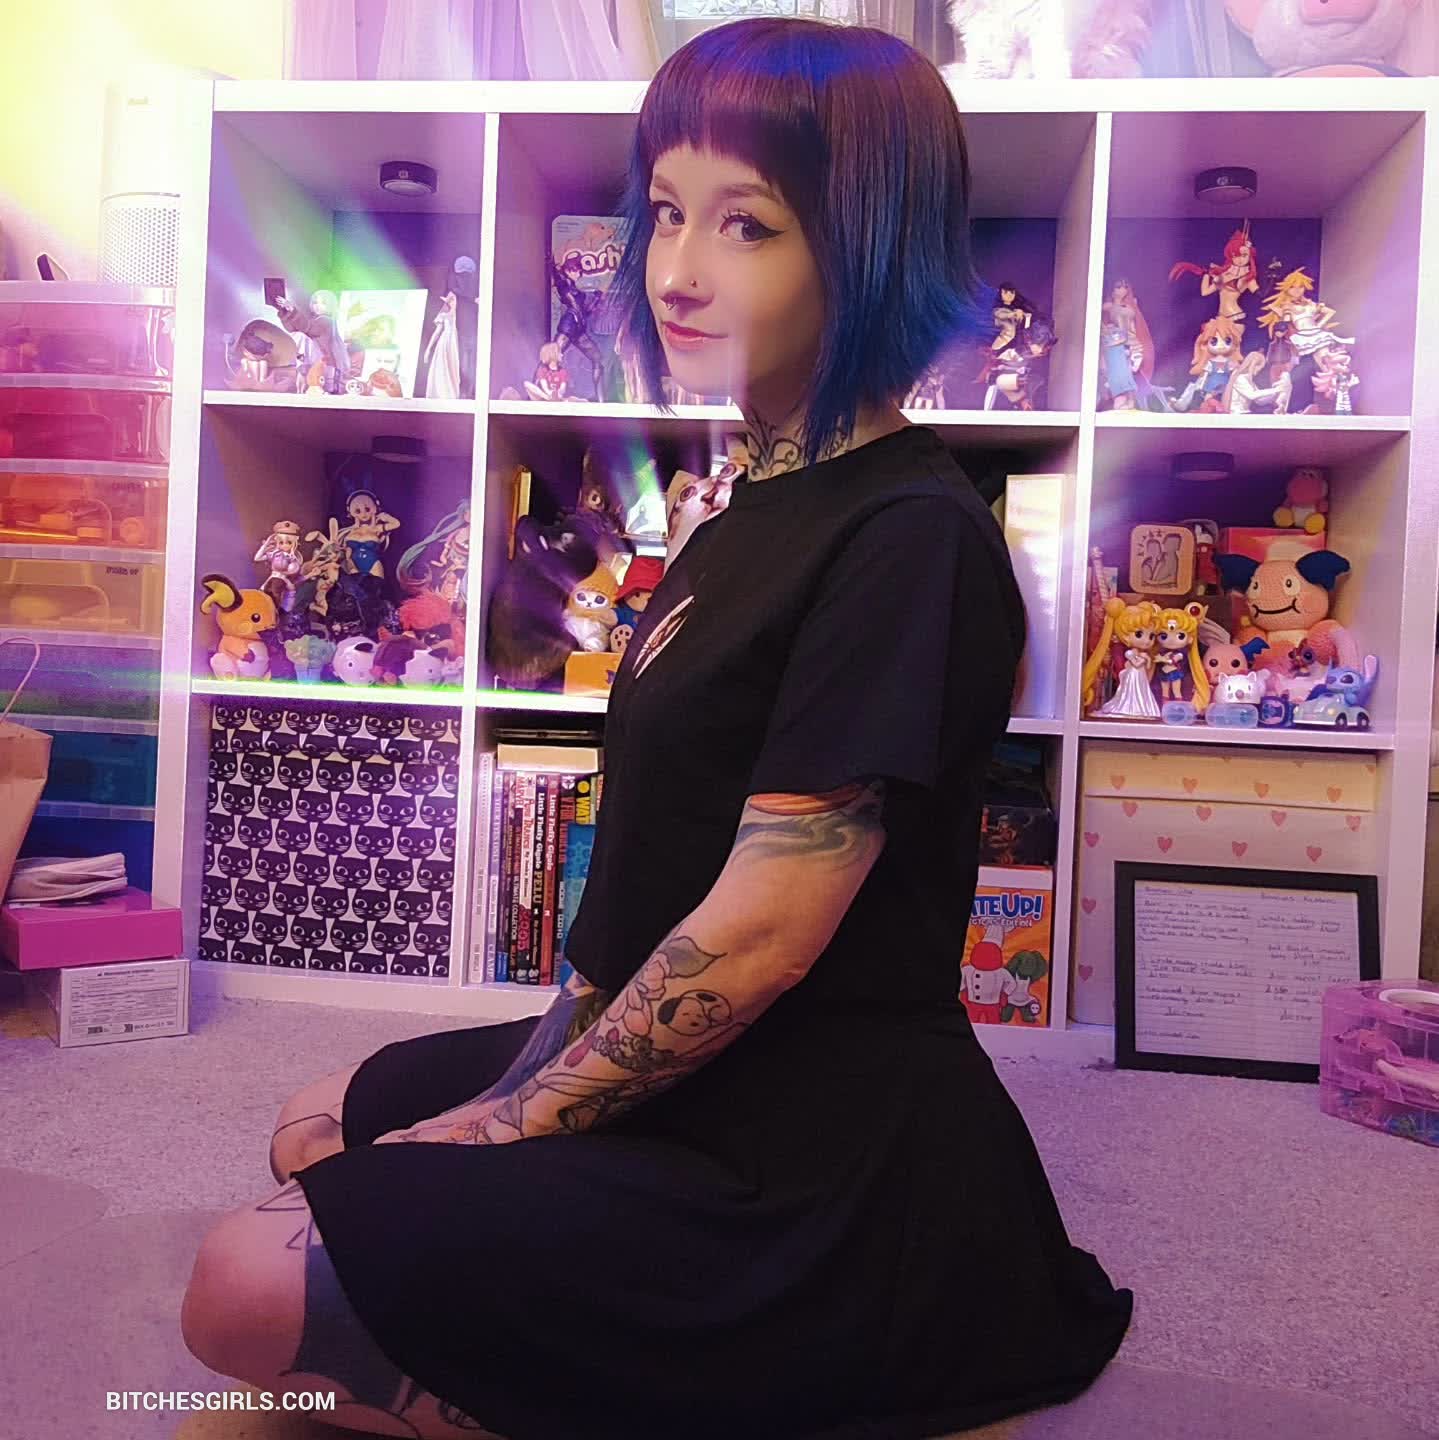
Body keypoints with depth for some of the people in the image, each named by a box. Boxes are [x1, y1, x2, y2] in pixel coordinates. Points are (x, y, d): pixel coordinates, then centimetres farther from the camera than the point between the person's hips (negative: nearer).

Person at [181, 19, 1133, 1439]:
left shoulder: (911, 544, -22)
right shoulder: (759, 500, 8)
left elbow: (761, 933, -23)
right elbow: (656, 857, 9)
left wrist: (505, 1124, -11)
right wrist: (558, 1043, 5)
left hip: (817, 1156, -9)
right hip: (664, 1080, 10)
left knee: (252, 1292, -12)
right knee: (318, 1132, 22)